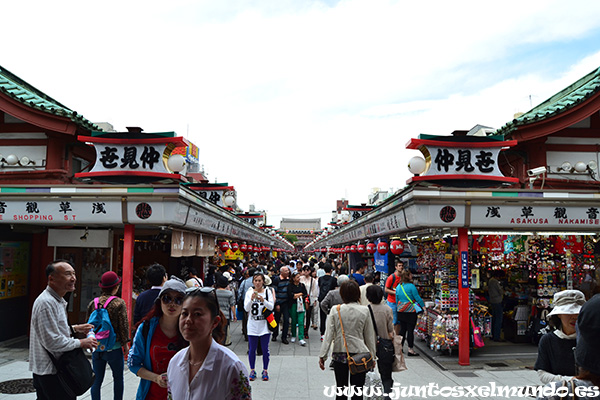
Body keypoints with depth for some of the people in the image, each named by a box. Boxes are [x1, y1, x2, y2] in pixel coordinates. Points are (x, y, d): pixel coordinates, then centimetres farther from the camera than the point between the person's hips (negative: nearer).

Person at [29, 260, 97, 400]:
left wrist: (74, 328, 12)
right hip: (49, 373, -10)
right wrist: (81, 343, -16)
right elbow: (52, 342, -25)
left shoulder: (57, 300, 14)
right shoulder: (46, 303, -22)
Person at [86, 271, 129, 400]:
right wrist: (125, 342, 3)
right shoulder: (119, 303, -12)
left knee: (97, 380, 12)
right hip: (114, 348, -4)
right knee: (118, 379, 13)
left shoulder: (93, 303, 1)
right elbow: (124, 325, -10)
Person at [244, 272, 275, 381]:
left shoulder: (268, 291, -1)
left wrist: (263, 300, -25)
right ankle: (252, 371, 21)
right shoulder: (249, 292, 2)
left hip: (264, 325, -1)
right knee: (252, 349, 7)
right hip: (252, 325, 1)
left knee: (265, 349, 4)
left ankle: (265, 371, 17)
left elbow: (271, 307, -8)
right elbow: (246, 308, -6)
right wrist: (251, 299, -23)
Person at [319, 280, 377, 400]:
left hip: (339, 354, 0)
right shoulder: (365, 311, -6)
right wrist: (372, 356, 11)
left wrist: (322, 355, -2)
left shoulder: (335, 310, -7)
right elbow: (370, 336, 1)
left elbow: (329, 334, -7)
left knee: (341, 388, 14)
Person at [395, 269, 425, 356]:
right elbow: (417, 298, -11)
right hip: (410, 312, -6)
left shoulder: (398, 287, 6)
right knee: (410, 330, -1)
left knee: (402, 329, 14)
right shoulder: (411, 286, -14)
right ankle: (410, 350, 4)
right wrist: (423, 306, -1)